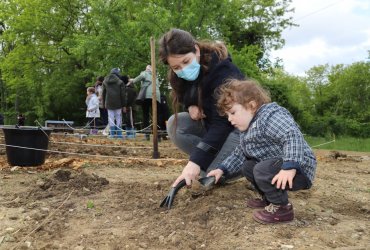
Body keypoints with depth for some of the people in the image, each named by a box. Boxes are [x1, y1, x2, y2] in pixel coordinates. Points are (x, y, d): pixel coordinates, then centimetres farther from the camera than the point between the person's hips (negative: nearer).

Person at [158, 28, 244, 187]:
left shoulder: (223, 72, -31)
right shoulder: (181, 75, -8)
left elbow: (222, 122, -38)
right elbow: (185, 97, 13)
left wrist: (196, 161, -45)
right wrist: (191, 106, -13)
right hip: (211, 122, 8)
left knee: (211, 172, -31)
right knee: (174, 124, -15)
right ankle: (209, 163, -9)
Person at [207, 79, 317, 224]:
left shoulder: (270, 115, -20)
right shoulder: (247, 130, 15)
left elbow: (293, 136, -34)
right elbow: (239, 154, 26)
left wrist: (290, 167, -42)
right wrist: (222, 169, 16)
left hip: (299, 170, -10)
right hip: (276, 166, 11)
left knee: (262, 170, -31)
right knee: (247, 166, 17)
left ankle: (282, 208, -10)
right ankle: (269, 199, 25)